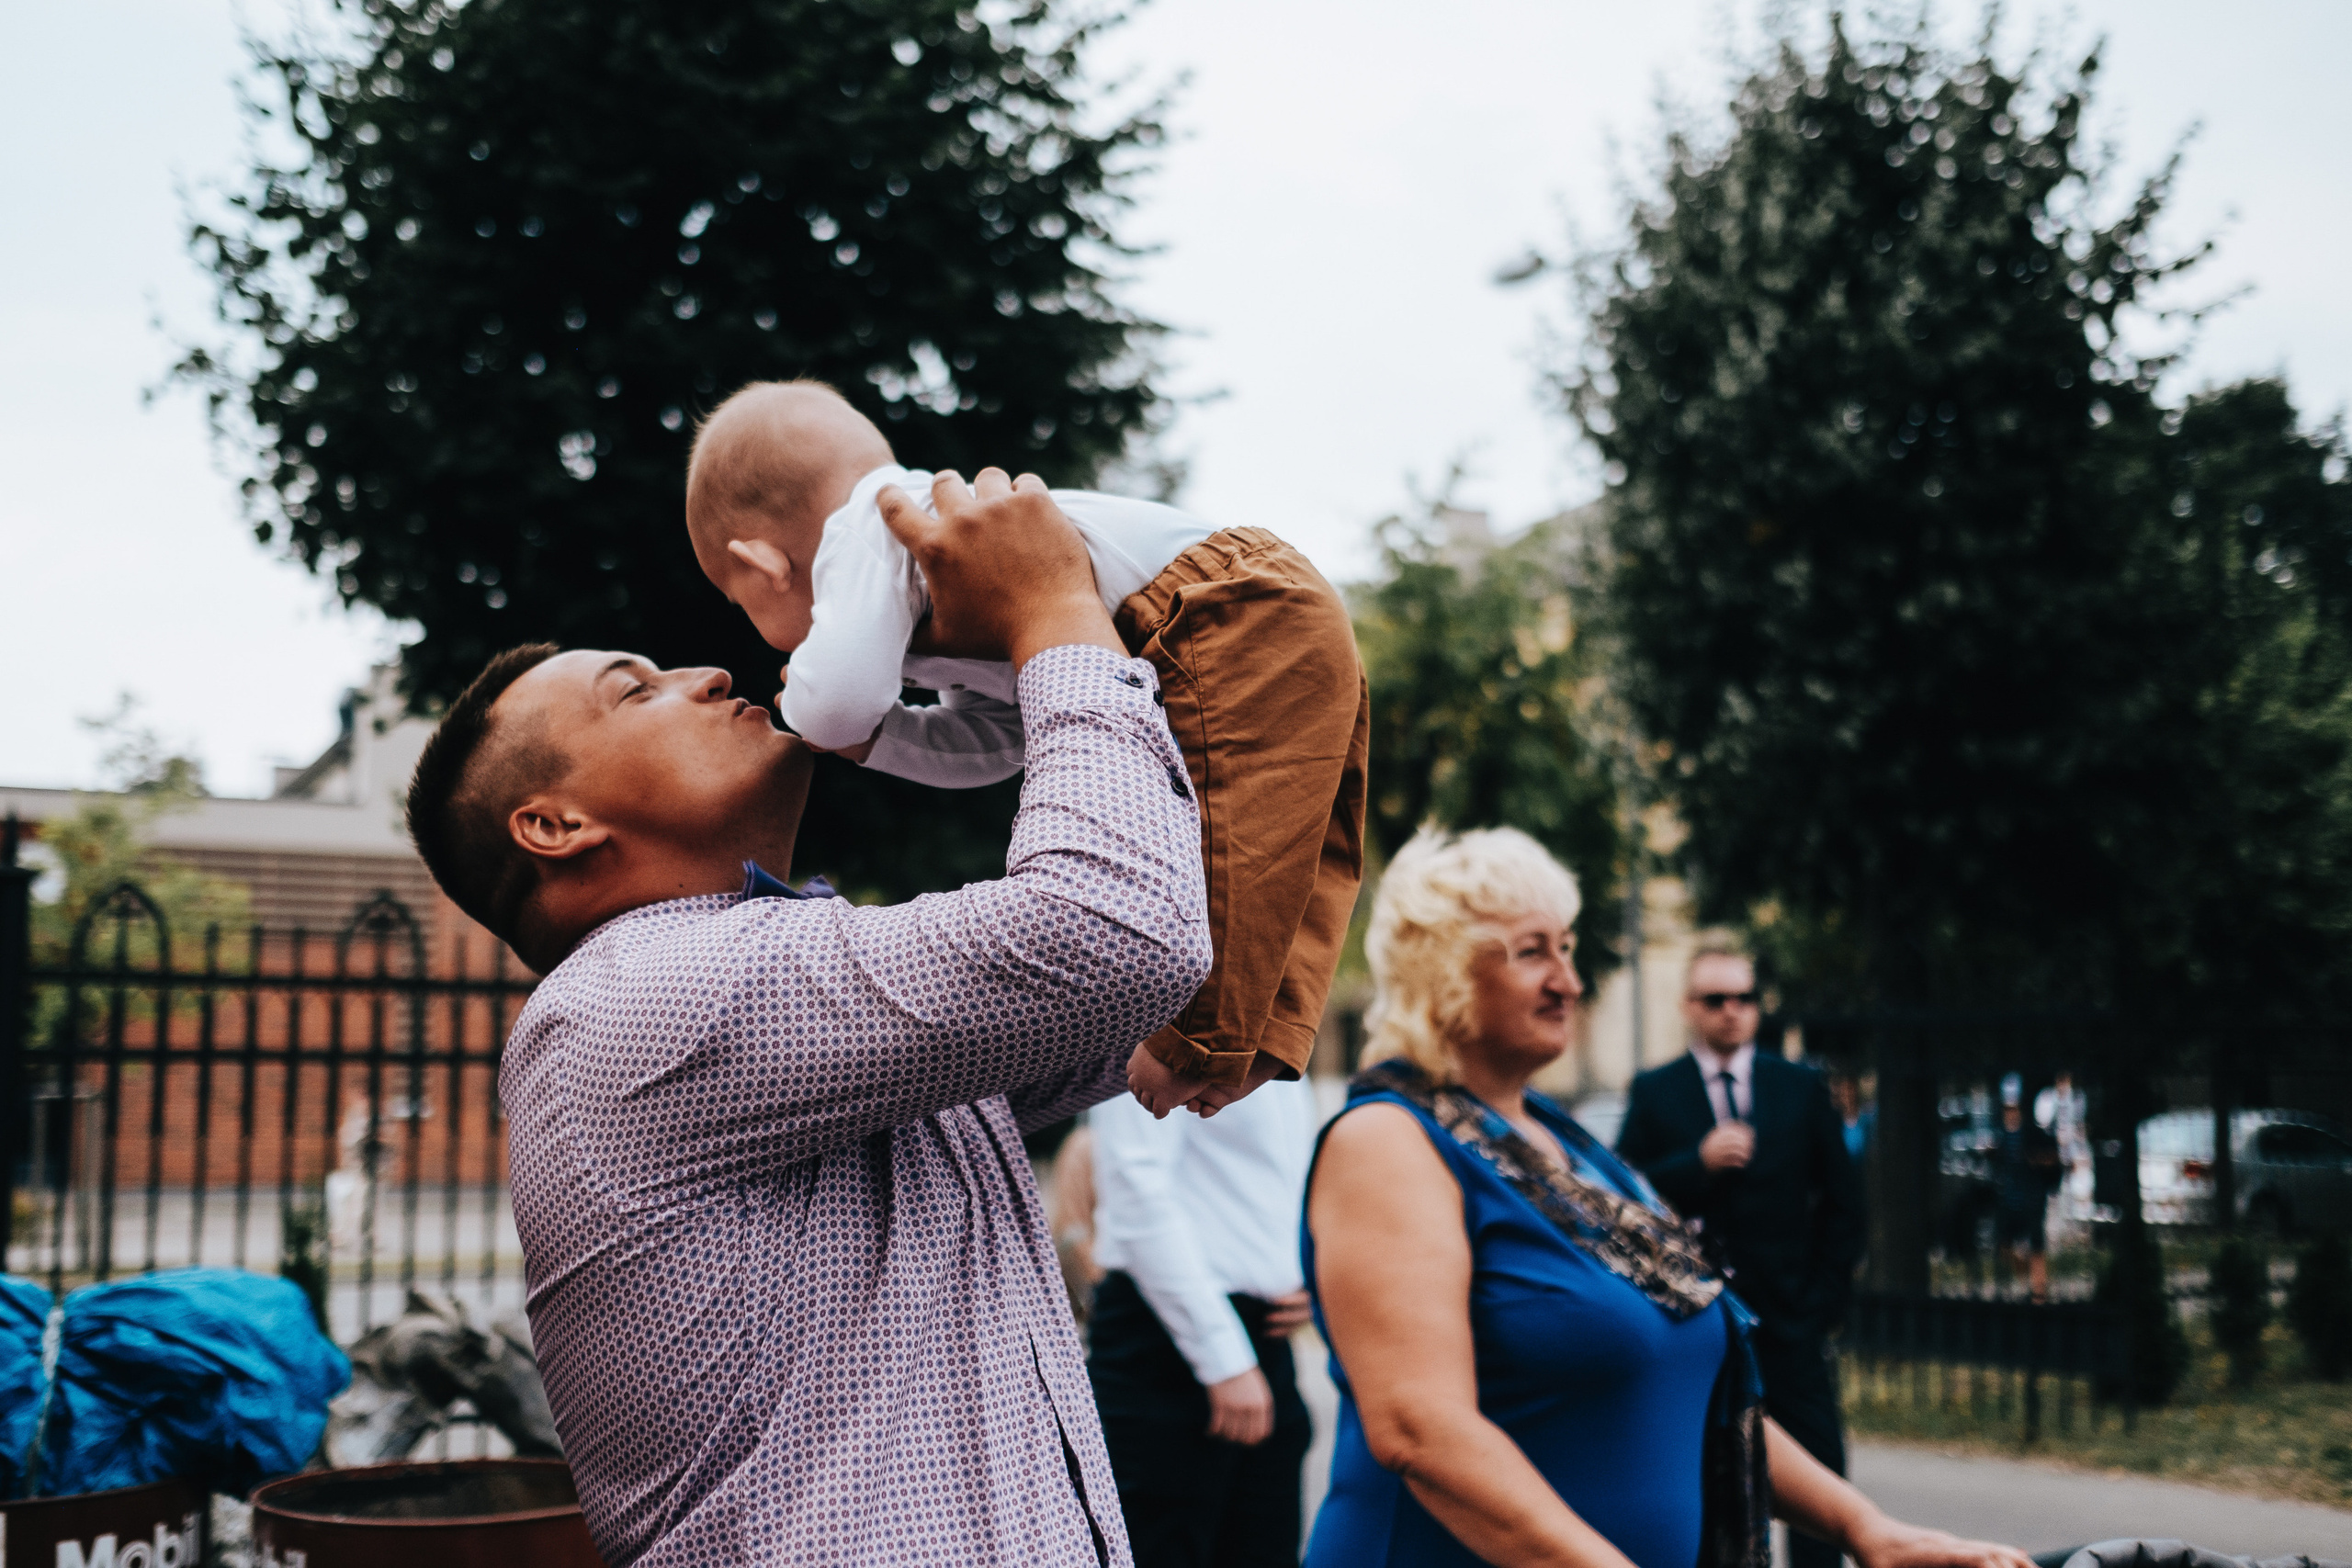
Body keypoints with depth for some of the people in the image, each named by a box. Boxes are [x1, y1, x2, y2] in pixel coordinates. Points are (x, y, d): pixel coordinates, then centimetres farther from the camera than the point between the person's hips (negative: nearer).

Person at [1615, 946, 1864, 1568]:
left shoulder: (1803, 1089, 8)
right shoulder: (1653, 1093, 4)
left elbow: (1842, 1202, 10)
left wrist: (1824, 1300, 2)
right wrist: (1698, 1162, -20)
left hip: (1789, 1316, 1)